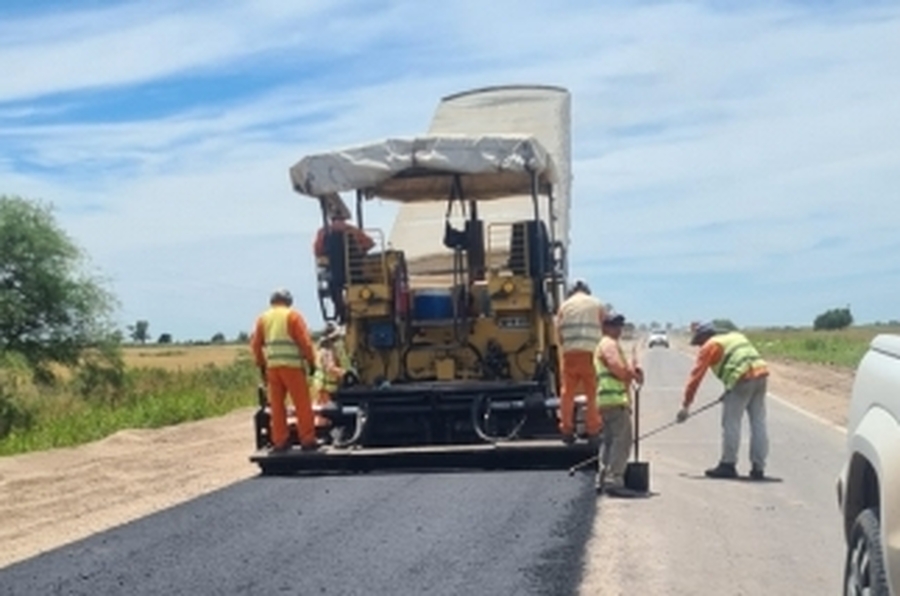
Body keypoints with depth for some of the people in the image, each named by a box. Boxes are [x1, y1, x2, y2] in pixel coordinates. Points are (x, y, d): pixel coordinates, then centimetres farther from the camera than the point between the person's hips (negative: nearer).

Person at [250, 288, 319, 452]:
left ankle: (280, 441, 10)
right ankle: (307, 440, 1)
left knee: (277, 405, 9)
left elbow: (255, 344, 10)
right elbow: (304, 341, -5)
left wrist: (261, 365, 18)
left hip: (272, 366, 4)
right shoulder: (292, 315, 1)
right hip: (292, 365, -4)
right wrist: (311, 362, 2)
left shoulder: (263, 318, 12)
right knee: (302, 404, 1)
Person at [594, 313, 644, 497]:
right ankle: (613, 481, -21)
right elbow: (619, 368, -18)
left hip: (607, 400, 11)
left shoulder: (604, 345, 28)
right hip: (615, 398, -11)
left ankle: (603, 480, 15)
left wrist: (632, 370, 6)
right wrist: (634, 375, -1)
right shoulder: (609, 344, -6)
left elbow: (623, 369, 25)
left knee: (609, 440, 14)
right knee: (622, 440, -15)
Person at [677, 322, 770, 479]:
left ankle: (728, 465, 5)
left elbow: (697, 375, 4)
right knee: (758, 423, 10)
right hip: (761, 373, 8)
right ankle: (758, 468, 14)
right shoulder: (736, 336, 28)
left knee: (731, 423, 1)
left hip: (742, 379, -8)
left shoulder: (710, 346, 7)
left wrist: (686, 405, 6)